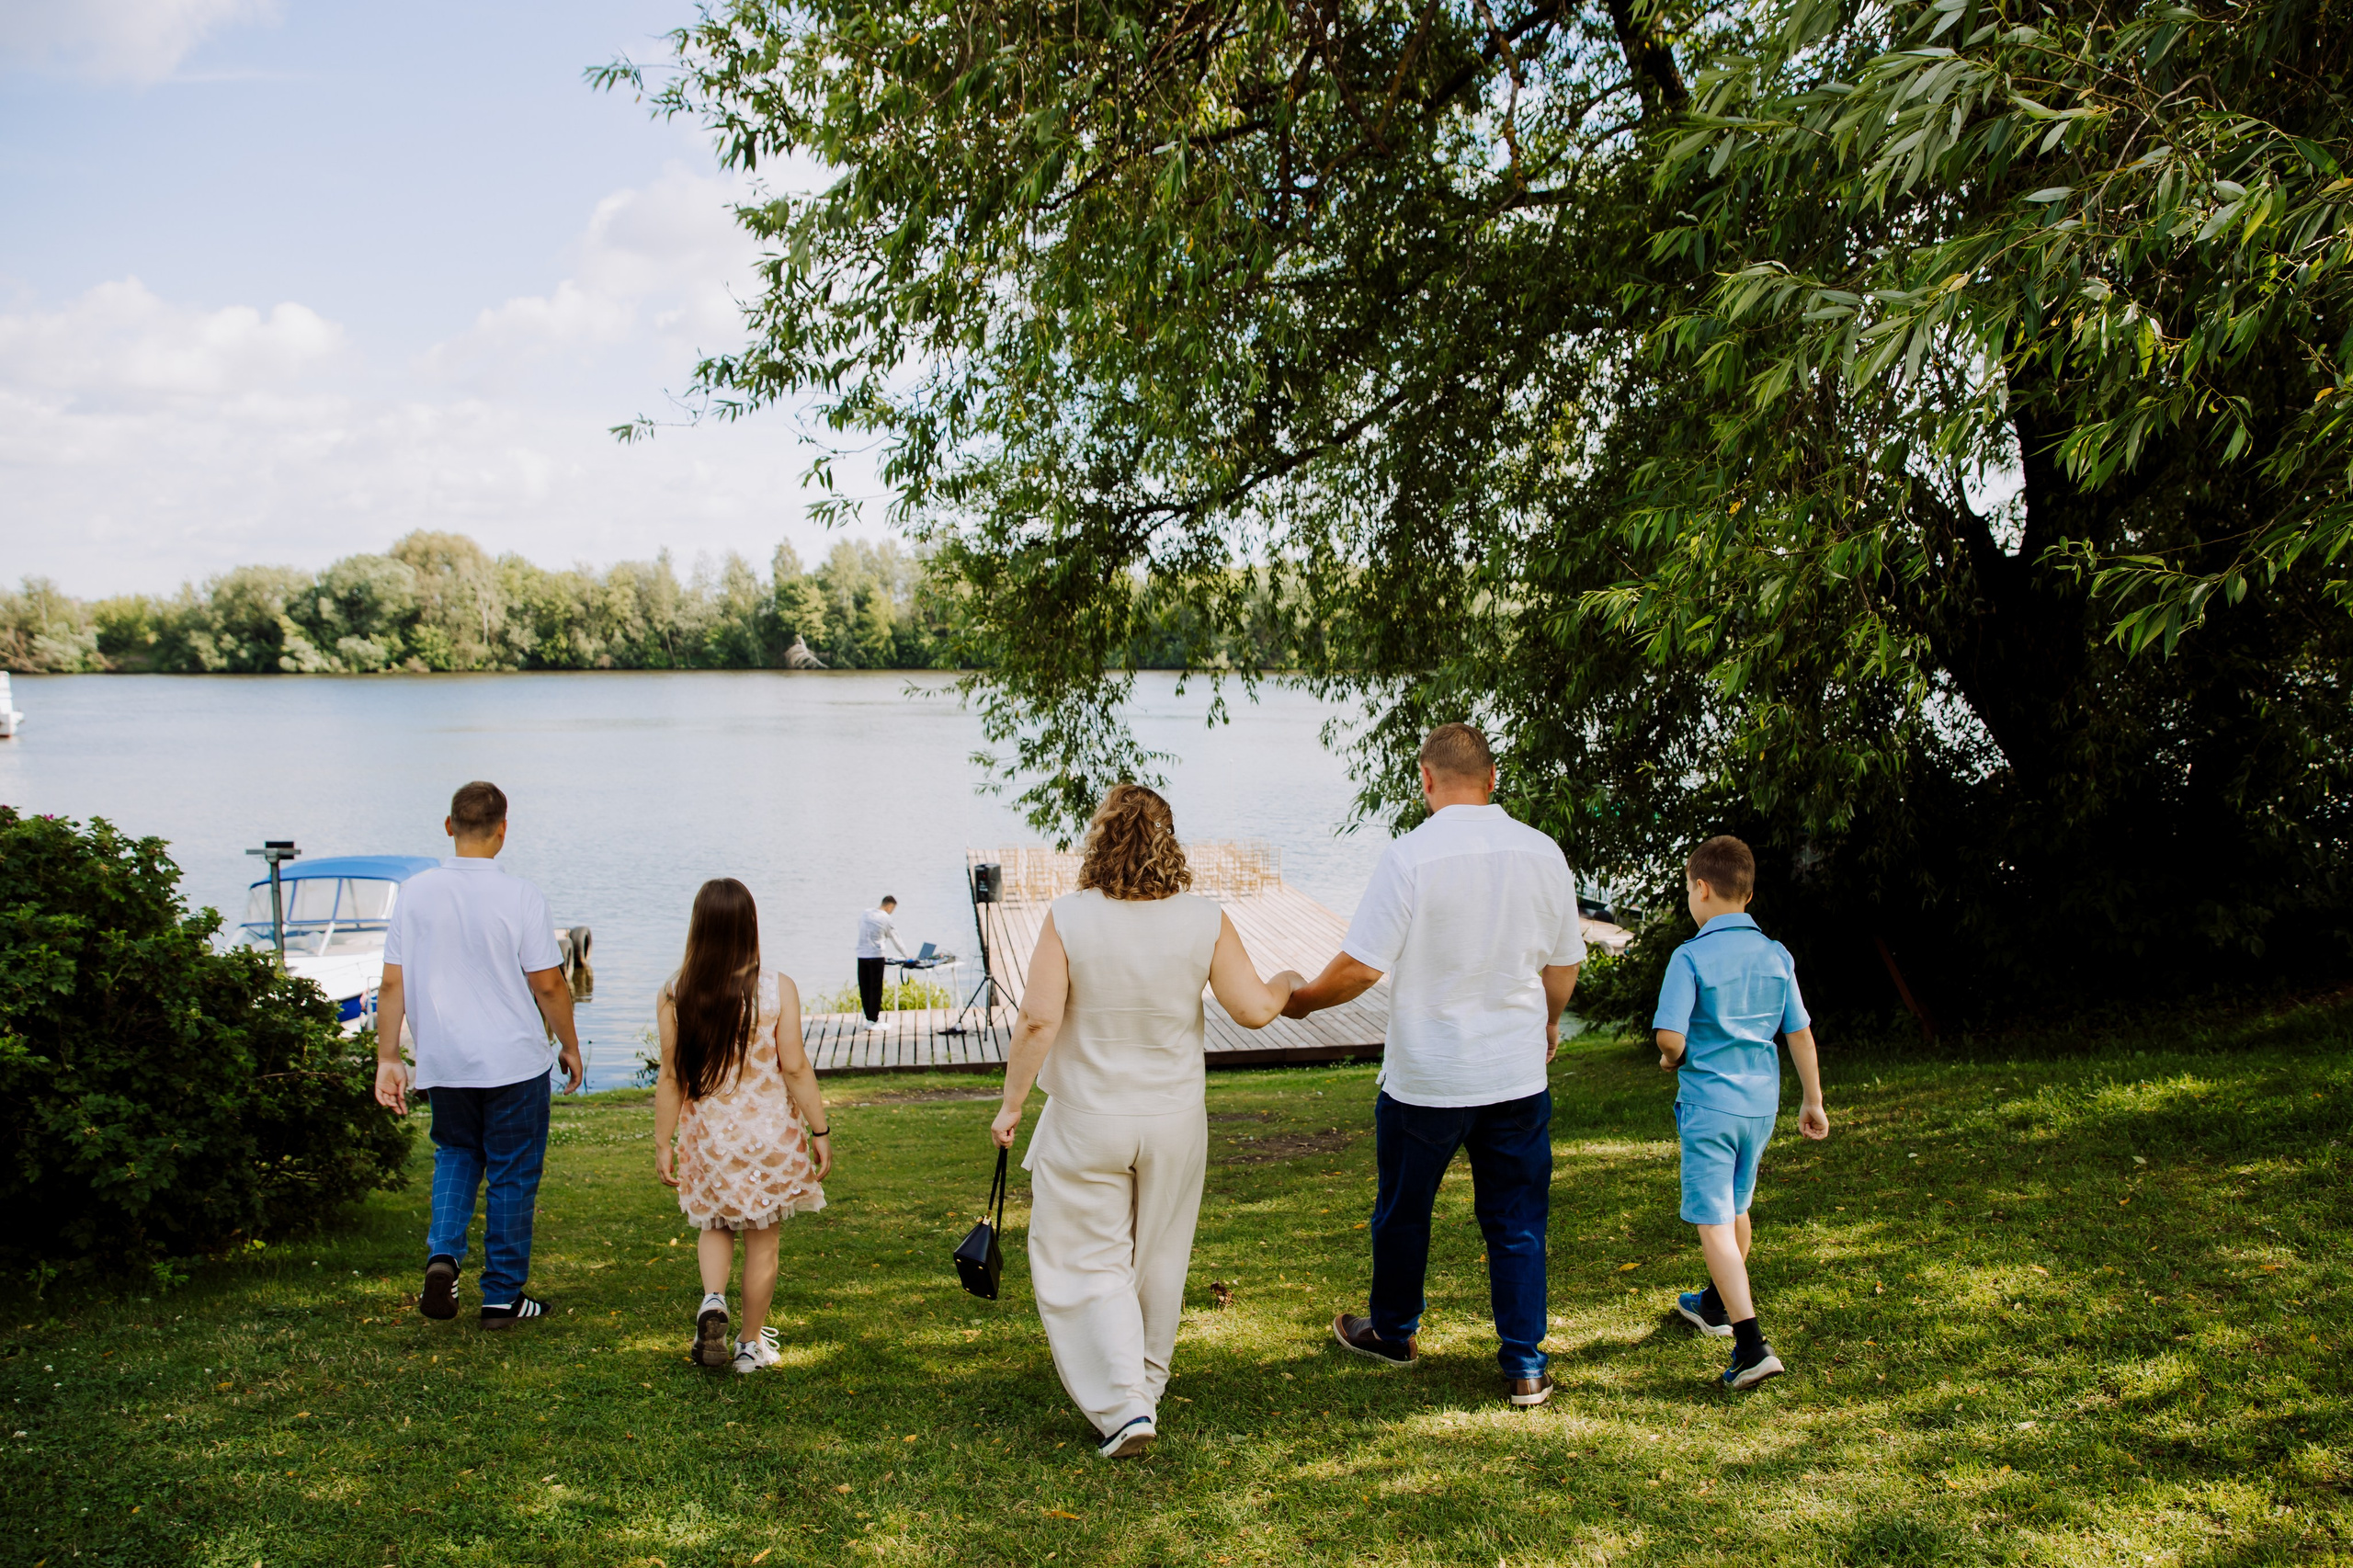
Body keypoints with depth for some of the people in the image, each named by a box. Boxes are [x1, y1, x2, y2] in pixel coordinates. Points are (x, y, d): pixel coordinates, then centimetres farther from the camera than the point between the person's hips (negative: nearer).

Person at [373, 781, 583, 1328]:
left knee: (456, 1154, 24)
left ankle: (442, 1256, 3)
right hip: (513, 1060, -3)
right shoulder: (519, 897, -12)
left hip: (442, 1062, 4)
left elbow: (393, 984, -1)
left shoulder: (415, 892, -2)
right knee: (512, 1175, 8)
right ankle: (502, 1297, 15)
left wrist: (388, 1059, 5)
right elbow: (548, 984, -9)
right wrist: (569, 1046, 5)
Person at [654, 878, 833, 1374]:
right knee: (763, 1239, 12)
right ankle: (752, 1344, 21)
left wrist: (663, 1142, 6)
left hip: (708, 1134, 2)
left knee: (716, 1225, 23)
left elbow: (671, 1076, -4)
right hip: (771, 1131, -1)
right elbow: (795, 1067, -10)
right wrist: (820, 1131, -1)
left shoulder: (674, 994, -8)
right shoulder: (777, 989, -12)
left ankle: (713, 1299, -2)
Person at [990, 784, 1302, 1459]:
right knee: (1158, 1258, 19)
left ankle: (1123, 1404, -1)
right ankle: (1146, 1384, 35)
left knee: (1086, 1263, 8)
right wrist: (1285, 984, 15)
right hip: (1174, 1121, 3)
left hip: (1086, 1124, -3)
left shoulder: (1068, 918, -14)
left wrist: (1012, 1102, -6)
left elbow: (1039, 1019, -17)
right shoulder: (1204, 921, -8)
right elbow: (1255, 1010, -7)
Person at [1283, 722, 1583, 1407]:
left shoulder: (1409, 856, -16)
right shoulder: (1542, 852, -1)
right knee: (1517, 1221, 12)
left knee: (1402, 1211, 17)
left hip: (1425, 1077, -3)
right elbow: (1564, 964, 9)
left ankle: (1392, 1333, 36)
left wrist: (1301, 999, 2)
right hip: (1517, 1071, 3)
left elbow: (1361, 967, -16)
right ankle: (1525, 1367, 14)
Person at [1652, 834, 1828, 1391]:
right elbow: (1800, 1033, 7)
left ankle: (1752, 1345, -15)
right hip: (1760, 1103, 6)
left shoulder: (1691, 958, -14)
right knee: (1736, 1208, 24)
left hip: (1708, 1104, -6)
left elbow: (1671, 1038, -20)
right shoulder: (1776, 956, 3)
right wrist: (1813, 1101, 16)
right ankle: (1717, 1305, 44)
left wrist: (1670, 1061, 3)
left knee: (1713, 1223, -5)